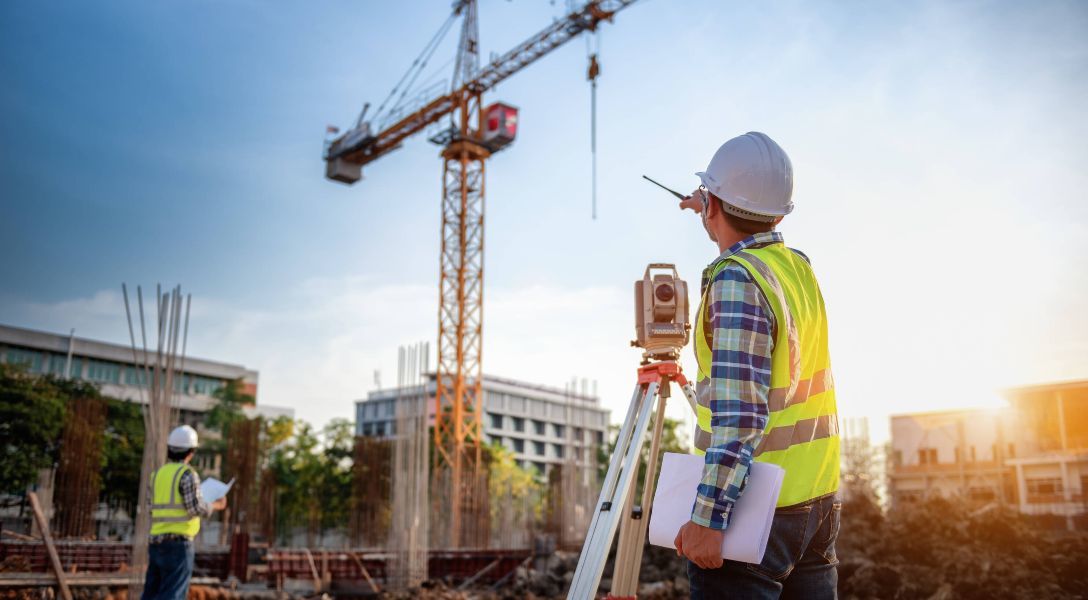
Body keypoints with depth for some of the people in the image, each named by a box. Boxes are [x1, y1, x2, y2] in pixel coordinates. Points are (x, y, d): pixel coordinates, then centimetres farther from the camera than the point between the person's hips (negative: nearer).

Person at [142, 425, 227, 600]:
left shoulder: (158, 473, 12)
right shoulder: (187, 474, -9)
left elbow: (162, 508, 14)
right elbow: (196, 508, -14)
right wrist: (215, 506, 4)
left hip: (156, 541, 7)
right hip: (178, 543, -7)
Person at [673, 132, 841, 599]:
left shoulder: (736, 279, -16)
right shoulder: (800, 267, 8)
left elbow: (740, 415, -24)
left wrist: (707, 517, -24)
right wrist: (711, 212, 46)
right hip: (820, 500, 8)